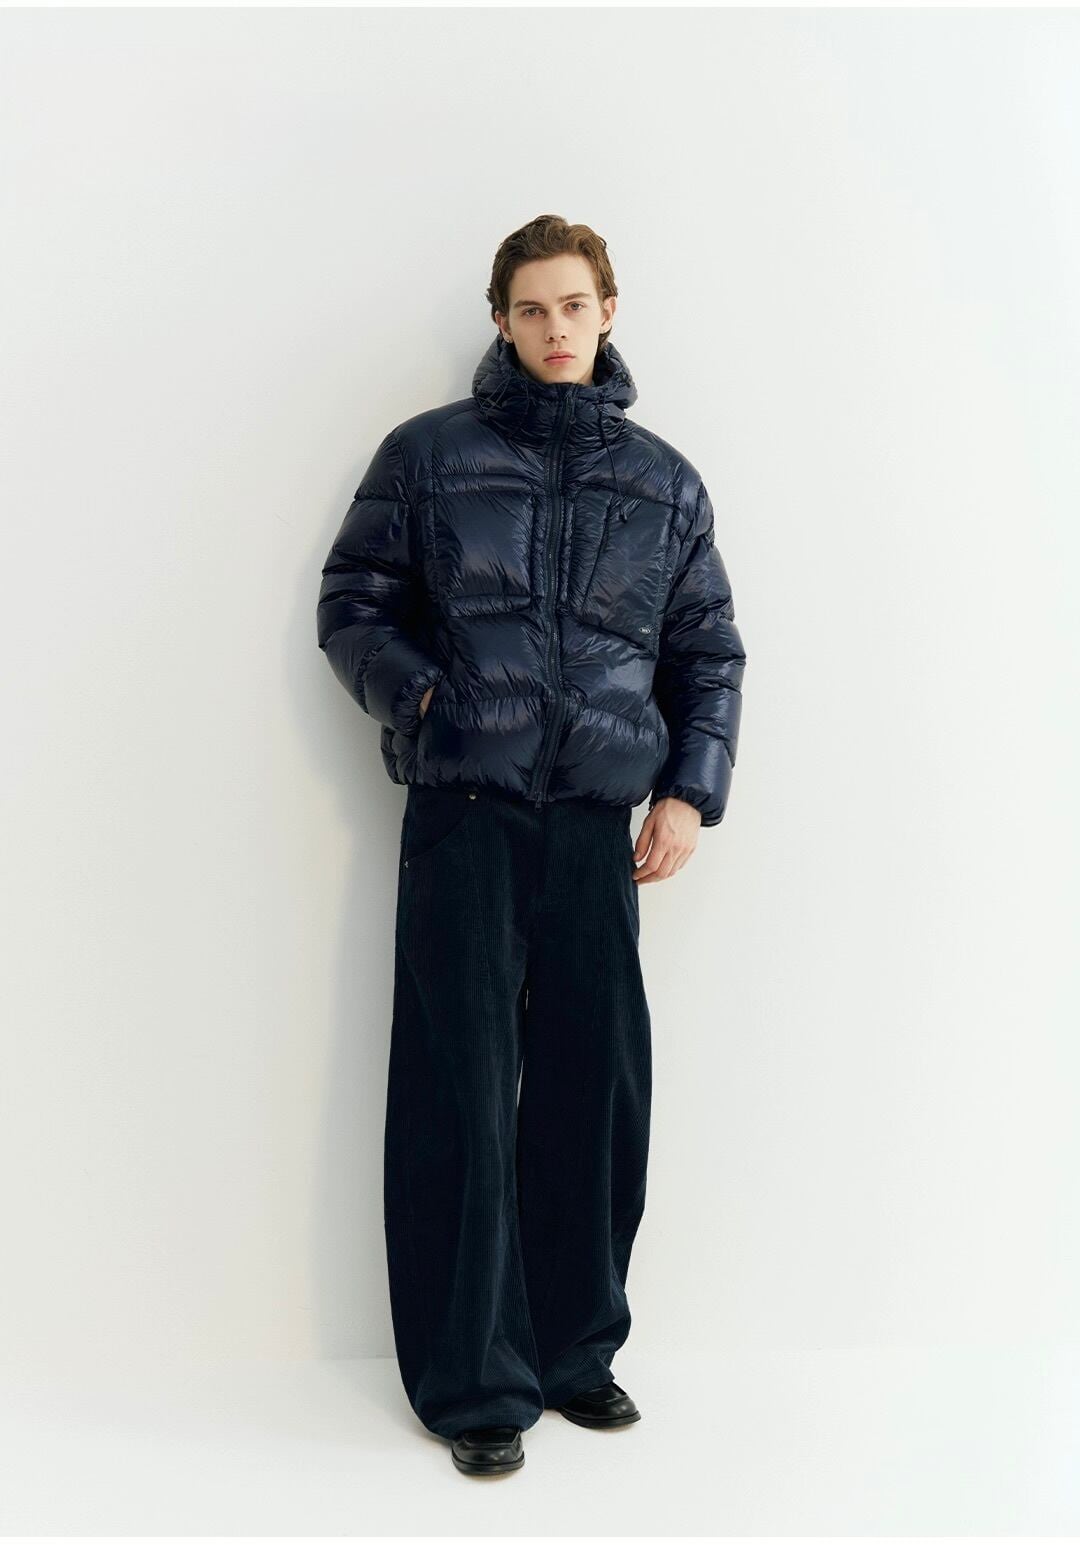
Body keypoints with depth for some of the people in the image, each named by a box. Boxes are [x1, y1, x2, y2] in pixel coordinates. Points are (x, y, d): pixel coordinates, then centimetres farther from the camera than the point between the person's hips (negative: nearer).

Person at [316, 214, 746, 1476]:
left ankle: (576, 1352, 25)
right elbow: (350, 604, 8)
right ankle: (472, 1385, 11)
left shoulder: (665, 483, 11)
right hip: (463, 818, -2)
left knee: (597, 1094, 7)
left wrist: (691, 791, 4)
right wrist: (415, 698, -10)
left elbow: (709, 653, 16)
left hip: (599, 826, 3)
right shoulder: (428, 454, 4)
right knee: (461, 1100, -1)